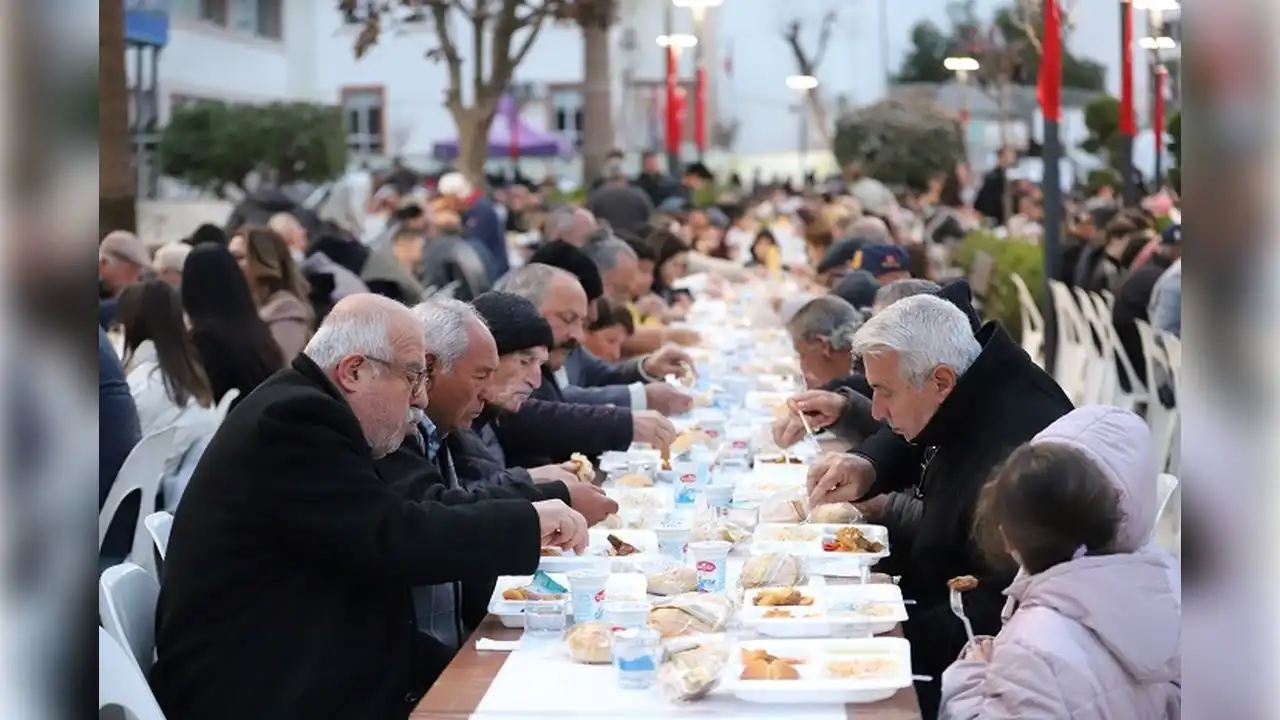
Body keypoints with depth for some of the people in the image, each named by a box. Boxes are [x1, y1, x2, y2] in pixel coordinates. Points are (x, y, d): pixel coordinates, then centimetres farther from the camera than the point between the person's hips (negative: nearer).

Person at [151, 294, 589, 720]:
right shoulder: (294, 419, -17)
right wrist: (528, 523, -13)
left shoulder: (301, 414, 12)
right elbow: (396, 538, -23)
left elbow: (404, 515, 11)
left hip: (310, 674, 9)